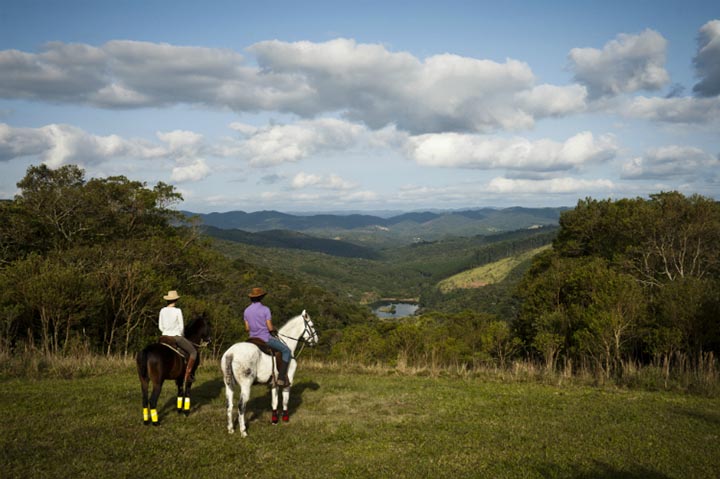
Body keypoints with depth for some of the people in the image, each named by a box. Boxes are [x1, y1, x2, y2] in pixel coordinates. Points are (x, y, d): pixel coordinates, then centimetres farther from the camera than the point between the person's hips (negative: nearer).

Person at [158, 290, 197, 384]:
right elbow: (181, 326, -8)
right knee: (193, 352, 10)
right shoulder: (178, 311, -13)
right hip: (177, 336, -5)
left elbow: (160, 326, 5)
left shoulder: (162, 311, 1)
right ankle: (187, 375, 2)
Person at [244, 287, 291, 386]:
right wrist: (274, 329, 6)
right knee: (286, 350, 6)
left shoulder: (247, 311, 2)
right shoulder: (265, 309, -14)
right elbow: (270, 328, -16)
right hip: (266, 339, -6)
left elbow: (247, 328, 6)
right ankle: (281, 378, -4)